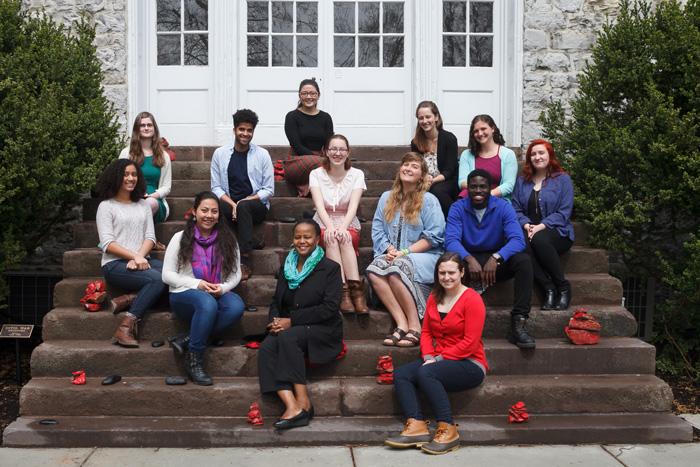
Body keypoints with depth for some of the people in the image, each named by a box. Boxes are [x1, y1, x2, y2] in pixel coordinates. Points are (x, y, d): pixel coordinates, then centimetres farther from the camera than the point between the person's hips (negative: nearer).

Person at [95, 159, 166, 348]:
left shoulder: (144, 205, 19)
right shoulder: (106, 206, 4)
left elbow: (150, 237, 9)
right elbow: (107, 244, -6)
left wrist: (140, 257, -11)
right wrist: (134, 256, -18)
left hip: (142, 260, 5)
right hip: (115, 264, -5)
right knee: (156, 279, -32)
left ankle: (128, 299, -24)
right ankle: (126, 327, -27)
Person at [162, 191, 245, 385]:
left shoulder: (227, 239, 6)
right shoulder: (181, 238, -1)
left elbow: (236, 273, 8)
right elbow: (167, 275, -2)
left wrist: (222, 288, -14)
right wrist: (196, 284, -16)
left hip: (217, 294, 3)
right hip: (184, 296, -3)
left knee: (236, 306, -32)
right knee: (207, 304, -38)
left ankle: (187, 340, -25)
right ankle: (193, 359, -24)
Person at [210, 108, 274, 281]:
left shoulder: (262, 154, 2)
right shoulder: (220, 154, 6)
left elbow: (269, 190, 0)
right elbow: (216, 187, 4)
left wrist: (243, 202, -13)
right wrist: (232, 204, -16)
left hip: (256, 205, -1)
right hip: (229, 203, 1)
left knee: (244, 207, -36)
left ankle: (244, 262, -34)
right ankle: (252, 241, -26)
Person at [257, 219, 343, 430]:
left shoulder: (330, 268, 0)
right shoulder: (287, 268, 18)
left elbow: (329, 308, -11)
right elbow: (276, 302, 19)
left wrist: (291, 321, -15)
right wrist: (274, 321, -5)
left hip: (323, 331, -4)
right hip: (288, 330, 5)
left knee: (288, 338, -34)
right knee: (266, 349, -28)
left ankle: (303, 402, -28)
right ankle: (292, 407, -39)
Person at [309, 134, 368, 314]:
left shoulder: (357, 174, 1)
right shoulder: (316, 174, 1)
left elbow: (353, 206, -12)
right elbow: (319, 205, -13)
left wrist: (343, 227, -30)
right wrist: (330, 226, -32)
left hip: (348, 226, 0)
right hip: (323, 225, 0)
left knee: (343, 238, -34)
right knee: (331, 238, -34)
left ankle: (355, 290, -43)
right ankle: (344, 291, -41)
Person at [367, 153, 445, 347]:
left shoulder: (429, 200, 1)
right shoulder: (386, 198, 17)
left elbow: (434, 236, -7)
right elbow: (377, 230, 10)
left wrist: (404, 252, -14)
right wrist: (389, 249, -10)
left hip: (424, 255, -4)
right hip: (392, 255, 4)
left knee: (397, 268, -36)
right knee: (374, 269, -29)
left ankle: (414, 326, -27)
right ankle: (401, 323, -32)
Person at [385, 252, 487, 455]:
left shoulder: (472, 299, -10)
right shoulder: (434, 297, 13)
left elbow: (470, 343, -16)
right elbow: (426, 332, 11)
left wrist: (438, 359, -17)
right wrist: (428, 357, -8)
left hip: (470, 364, -7)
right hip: (439, 362, 7)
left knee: (426, 373, -32)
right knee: (400, 374, -15)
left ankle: (448, 432, -24)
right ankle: (417, 428, -27)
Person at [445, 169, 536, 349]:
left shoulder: (503, 207, -5)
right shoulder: (458, 208, -4)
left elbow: (517, 239, -18)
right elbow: (451, 240, -18)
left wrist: (496, 258, -37)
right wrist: (469, 259, -38)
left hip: (497, 263, 1)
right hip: (469, 260, -1)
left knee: (523, 260, -29)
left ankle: (518, 323, -28)